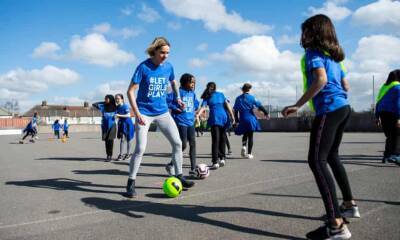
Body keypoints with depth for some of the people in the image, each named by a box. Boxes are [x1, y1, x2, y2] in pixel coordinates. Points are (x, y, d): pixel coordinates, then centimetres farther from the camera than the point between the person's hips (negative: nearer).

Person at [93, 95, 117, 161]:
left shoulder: (114, 107, 0)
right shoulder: (103, 106, 2)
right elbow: (94, 104, 4)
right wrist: (102, 102, 5)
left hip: (112, 126, -2)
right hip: (105, 126, 2)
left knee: (110, 140, -5)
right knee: (106, 141, 4)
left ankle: (110, 156, -2)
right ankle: (108, 155, 11)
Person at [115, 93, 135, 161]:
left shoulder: (125, 106, -16)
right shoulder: (117, 107, 2)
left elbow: (128, 115, -24)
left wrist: (119, 115, -26)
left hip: (127, 124, -5)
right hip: (121, 124, 5)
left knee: (128, 139, 7)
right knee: (122, 139, 1)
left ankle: (128, 154, 18)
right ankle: (121, 154, 2)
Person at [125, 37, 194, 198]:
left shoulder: (168, 67, 1)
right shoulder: (143, 67, -13)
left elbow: (173, 82, 24)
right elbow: (130, 91, -13)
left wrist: (178, 98, 11)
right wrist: (137, 113, -19)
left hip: (162, 112, 5)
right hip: (144, 113, -5)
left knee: (177, 143, 1)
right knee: (140, 149, -10)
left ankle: (179, 176, 17)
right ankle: (131, 183, 7)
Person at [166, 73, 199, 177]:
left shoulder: (192, 93, 12)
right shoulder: (178, 92, -8)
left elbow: (196, 103, 29)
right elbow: (167, 100, -11)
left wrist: (194, 110, 13)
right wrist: (176, 108, -16)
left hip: (190, 122, 7)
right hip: (181, 122, -7)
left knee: (193, 143, 2)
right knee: (183, 144, -9)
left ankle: (193, 170, 7)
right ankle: (171, 165, 12)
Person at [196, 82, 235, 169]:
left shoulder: (206, 97, 13)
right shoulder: (221, 94, 21)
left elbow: (203, 107, -4)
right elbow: (227, 105, 11)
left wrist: (197, 115, -16)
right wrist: (232, 117, 9)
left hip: (215, 118, -3)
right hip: (224, 117, 3)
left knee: (215, 140, -8)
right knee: (222, 139, 16)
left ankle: (215, 162, -18)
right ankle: (222, 158, 17)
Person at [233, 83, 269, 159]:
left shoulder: (238, 99, 4)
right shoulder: (251, 97, -3)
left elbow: (235, 110, 6)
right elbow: (259, 106, -4)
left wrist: (236, 120, 14)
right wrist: (266, 113, 7)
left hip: (242, 120, 2)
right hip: (251, 119, -2)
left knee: (245, 135, 21)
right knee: (250, 136, 5)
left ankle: (244, 146, -6)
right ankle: (249, 154, 3)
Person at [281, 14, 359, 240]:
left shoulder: (313, 52, -4)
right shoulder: (334, 55, 21)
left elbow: (321, 79, -21)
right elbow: (346, 86, 22)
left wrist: (297, 105, -20)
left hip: (328, 110, -9)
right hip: (343, 107, 9)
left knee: (317, 160, -15)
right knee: (331, 156, 23)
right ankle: (349, 204, 35)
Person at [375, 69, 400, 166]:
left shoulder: (384, 87, 18)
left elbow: (378, 102, 16)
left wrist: (377, 116, 19)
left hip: (382, 113, 7)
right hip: (392, 114, -7)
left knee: (390, 136, 15)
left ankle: (386, 155, 15)